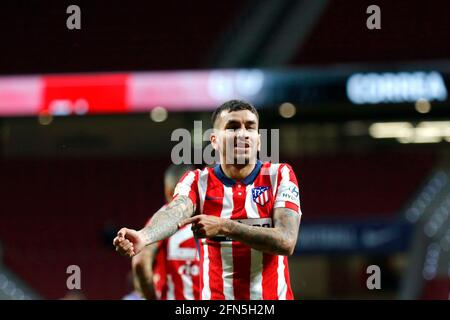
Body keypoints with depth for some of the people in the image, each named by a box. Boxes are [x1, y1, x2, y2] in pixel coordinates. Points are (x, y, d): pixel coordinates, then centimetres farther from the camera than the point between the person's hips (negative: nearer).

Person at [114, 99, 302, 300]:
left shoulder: (280, 176, -1)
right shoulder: (197, 181, 1)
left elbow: (286, 242, -14)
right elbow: (174, 212, -20)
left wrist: (224, 227, -25)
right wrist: (143, 236, -42)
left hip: (272, 295, 0)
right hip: (215, 294, 1)